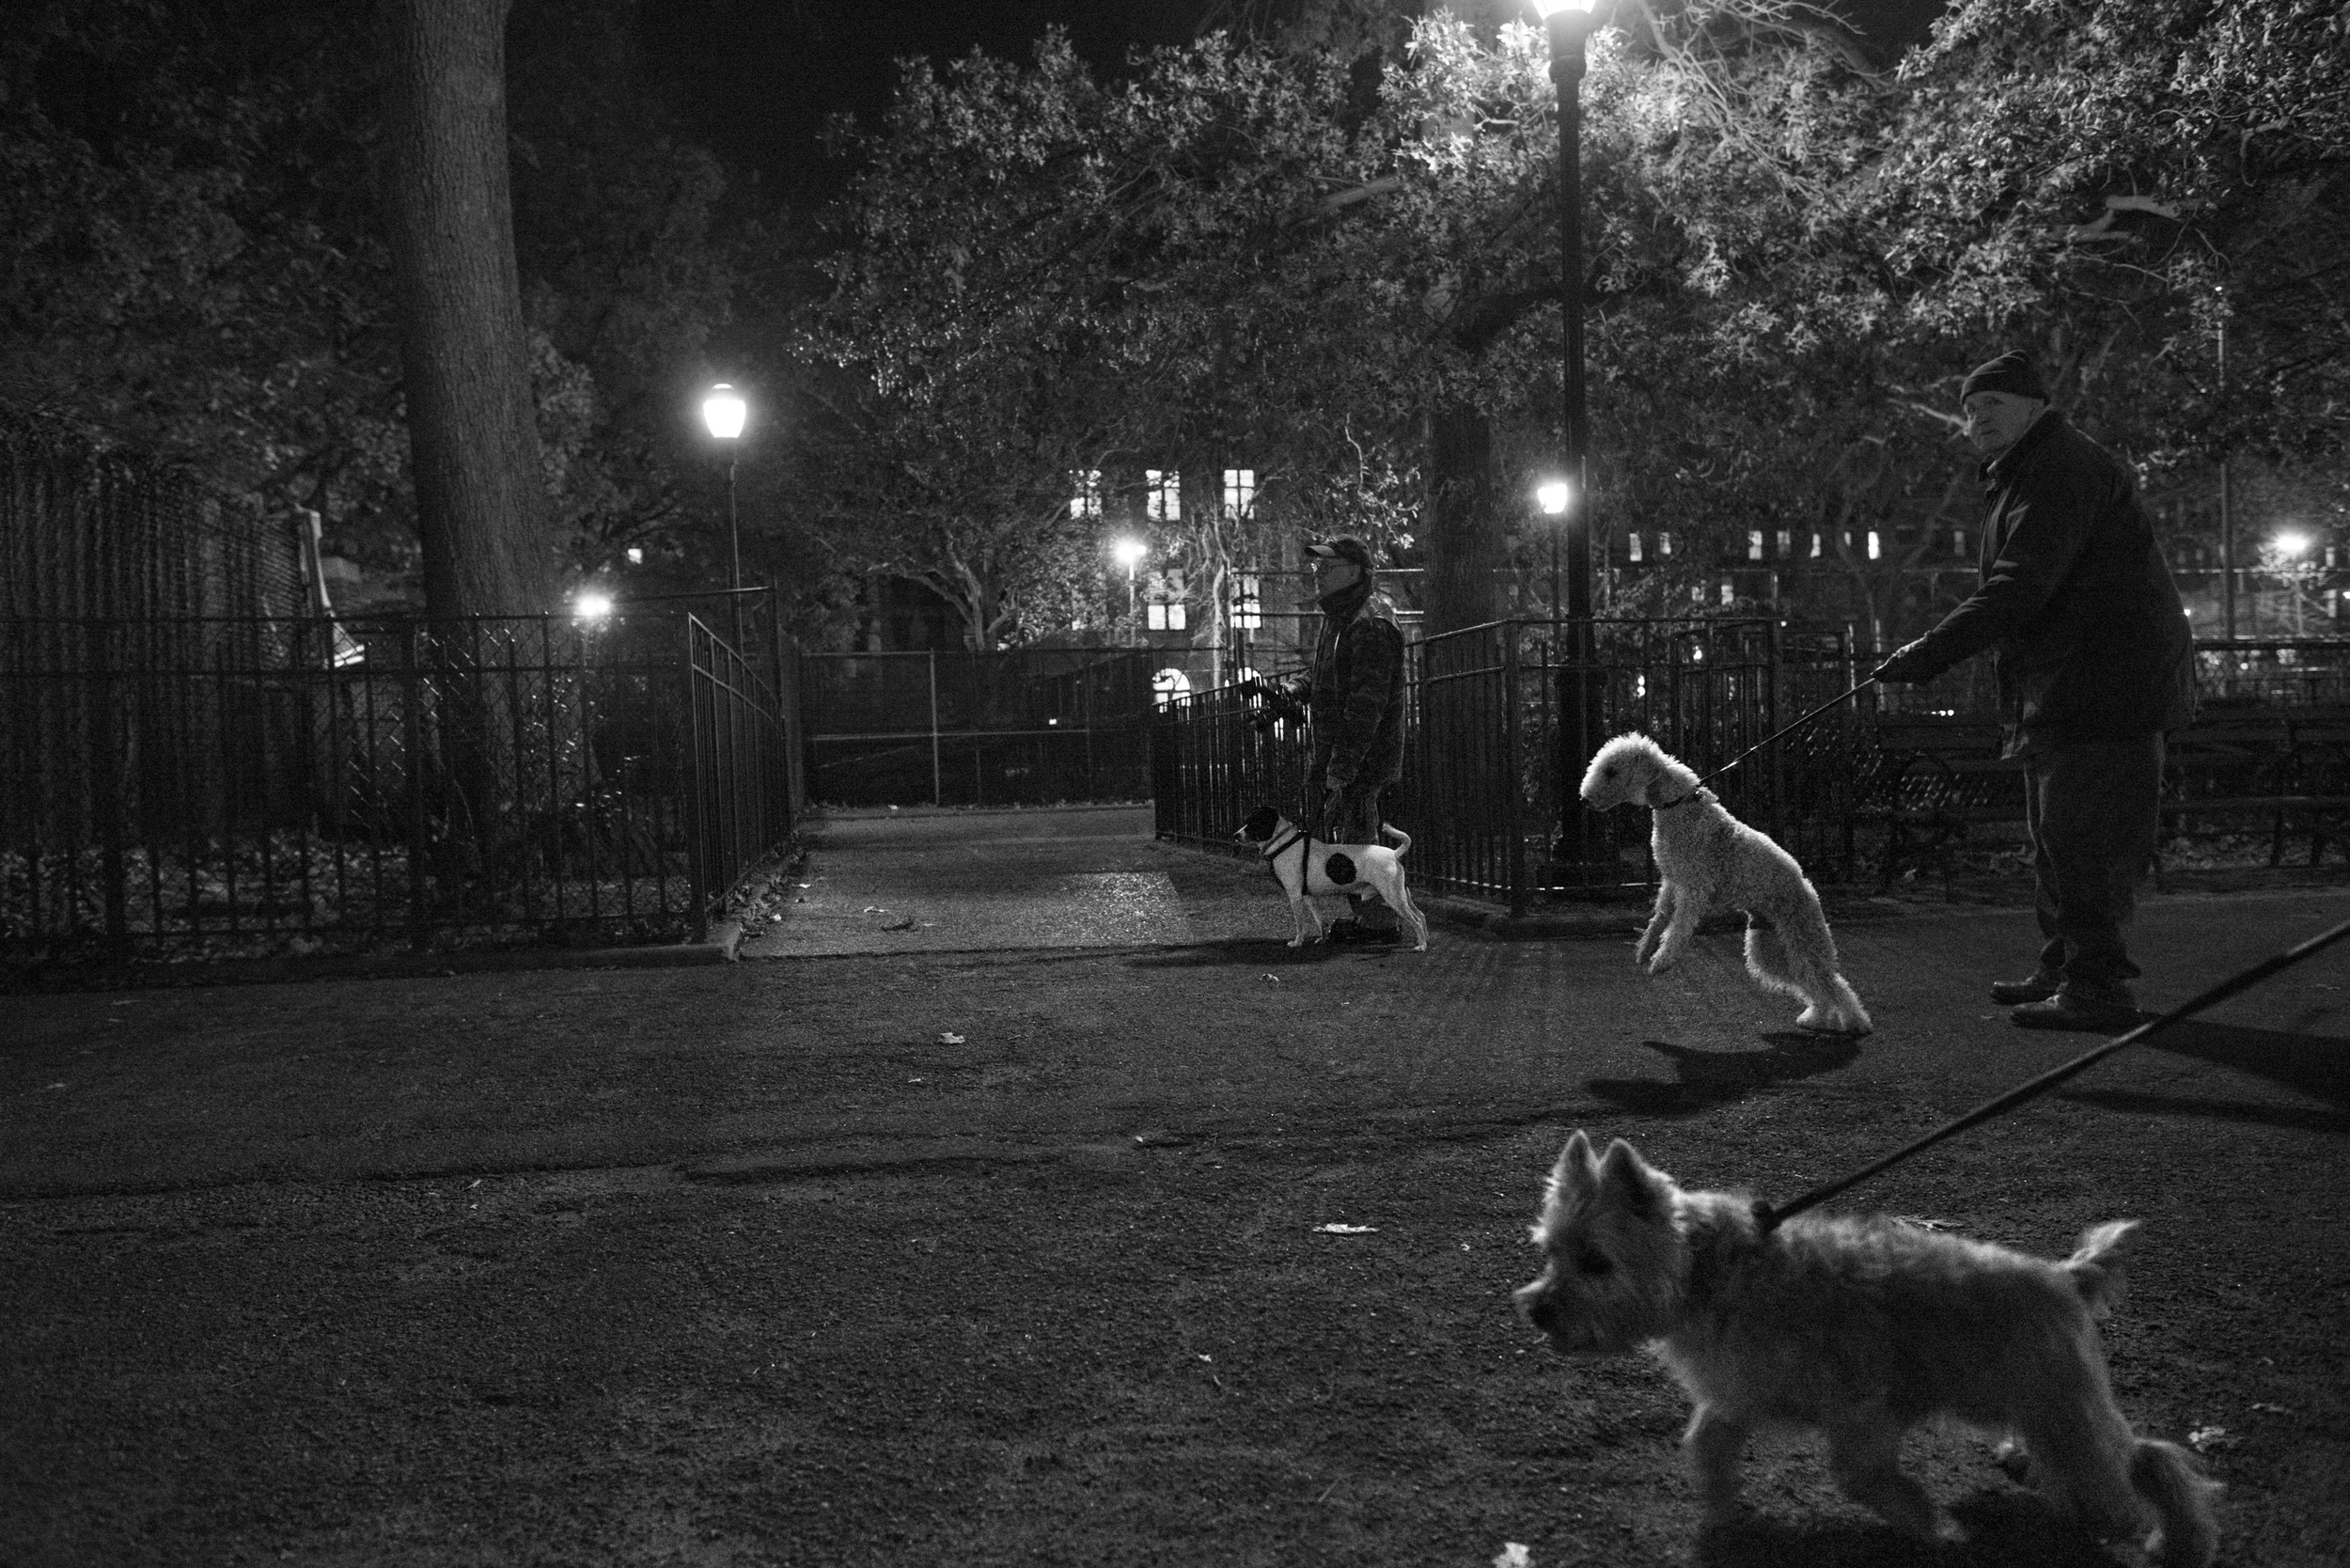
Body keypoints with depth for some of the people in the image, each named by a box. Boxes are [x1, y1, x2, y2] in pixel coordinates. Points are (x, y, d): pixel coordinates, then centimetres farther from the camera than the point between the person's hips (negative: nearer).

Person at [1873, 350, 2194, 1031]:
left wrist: (1934, 650, -29)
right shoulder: (2028, 475, 21)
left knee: (2081, 841, -10)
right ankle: (2063, 970, 27)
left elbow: (2022, 585, -25)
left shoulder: (2063, 468, -14)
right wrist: (1934, 651, 18)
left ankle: (2096, 990, -7)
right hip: (2061, 689, 11)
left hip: (2102, 684, -11)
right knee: (2056, 841, 17)